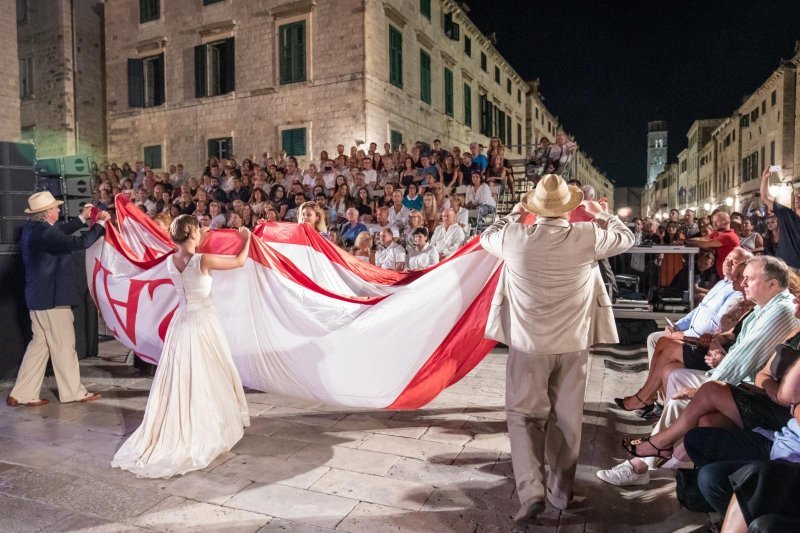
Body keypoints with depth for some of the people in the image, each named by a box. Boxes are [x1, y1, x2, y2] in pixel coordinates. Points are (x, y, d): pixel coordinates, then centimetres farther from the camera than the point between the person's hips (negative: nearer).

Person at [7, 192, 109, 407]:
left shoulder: (32, 228, 7)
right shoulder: (45, 232, -22)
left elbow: (61, 232, 22)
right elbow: (80, 243, -27)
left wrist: (82, 219, 22)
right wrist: (101, 223, -16)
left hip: (39, 296, 10)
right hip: (52, 297, -10)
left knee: (39, 344, 16)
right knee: (64, 346, 2)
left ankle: (22, 394, 19)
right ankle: (73, 392, 14)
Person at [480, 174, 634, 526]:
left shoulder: (515, 237, -14)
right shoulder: (587, 237, -13)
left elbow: (487, 238, 9)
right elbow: (627, 237, 8)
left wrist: (514, 213, 23)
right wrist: (599, 213, 23)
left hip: (528, 343, -1)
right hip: (573, 343, 2)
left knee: (524, 414, 11)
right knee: (566, 417, 15)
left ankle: (531, 493, 0)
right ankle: (560, 491, 29)